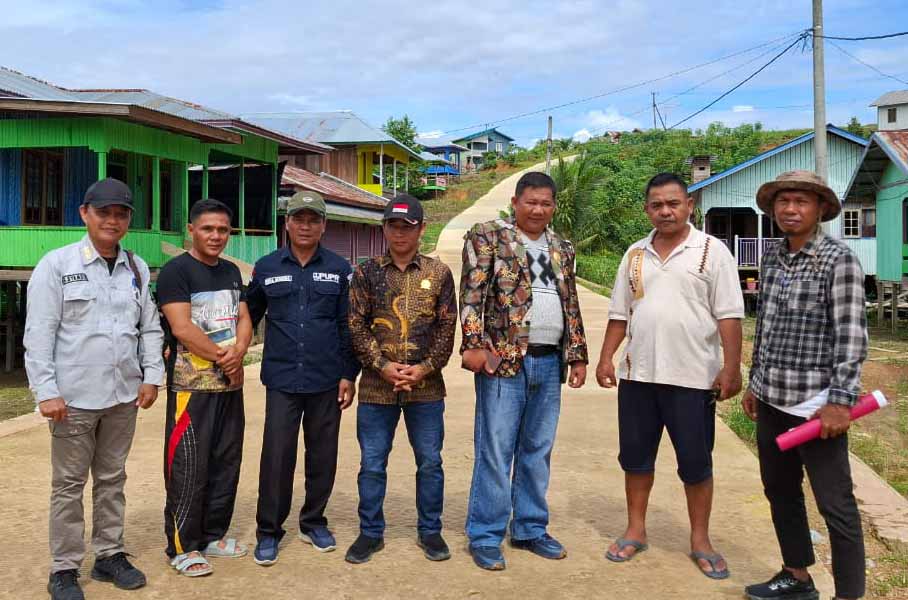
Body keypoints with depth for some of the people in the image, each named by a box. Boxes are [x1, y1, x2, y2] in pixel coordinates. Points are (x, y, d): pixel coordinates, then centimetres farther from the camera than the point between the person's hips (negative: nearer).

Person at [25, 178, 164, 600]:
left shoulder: (138, 268, 8)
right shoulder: (57, 265, -6)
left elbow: (150, 327, 12)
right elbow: (39, 334, -9)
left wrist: (151, 375, 3)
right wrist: (46, 391, -14)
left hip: (124, 395, 4)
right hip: (75, 396, -4)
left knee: (112, 479, 15)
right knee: (69, 484, 6)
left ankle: (109, 554, 28)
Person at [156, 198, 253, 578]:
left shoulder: (231, 272, 14)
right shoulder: (176, 270, -8)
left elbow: (243, 319, 10)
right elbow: (182, 327, -16)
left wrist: (238, 353, -10)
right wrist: (223, 357, -10)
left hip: (230, 383, 7)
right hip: (191, 386, -7)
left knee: (226, 462, 12)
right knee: (188, 468, -2)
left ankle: (213, 535, 25)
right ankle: (182, 547, 9)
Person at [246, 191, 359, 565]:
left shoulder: (339, 269, 4)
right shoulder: (267, 267, 5)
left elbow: (348, 326, 4)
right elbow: (248, 317, 12)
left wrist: (348, 375, 1)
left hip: (327, 380, 1)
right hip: (282, 379, -1)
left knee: (323, 454, 9)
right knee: (277, 455, -2)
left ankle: (314, 522, 26)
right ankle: (269, 531, 12)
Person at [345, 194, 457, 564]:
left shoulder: (439, 273, 3)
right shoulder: (367, 273, 2)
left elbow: (447, 328, 1)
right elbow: (355, 326, -2)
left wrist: (425, 368, -11)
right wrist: (383, 366, -12)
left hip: (426, 385, 0)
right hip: (376, 385, 0)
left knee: (430, 462, 9)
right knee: (372, 463, 8)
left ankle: (430, 531, 26)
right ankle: (370, 533, 24)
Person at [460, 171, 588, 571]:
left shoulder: (561, 249, 17)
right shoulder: (487, 236, 0)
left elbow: (571, 306, 19)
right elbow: (472, 293, -9)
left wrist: (578, 355, 14)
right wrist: (473, 344, -18)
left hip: (550, 363, 6)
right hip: (504, 359, -5)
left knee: (537, 450, 13)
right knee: (495, 451, -1)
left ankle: (530, 529, 25)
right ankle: (484, 537, 10)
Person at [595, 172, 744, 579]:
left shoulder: (712, 251, -3)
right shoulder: (635, 254, 10)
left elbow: (729, 315, -7)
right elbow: (619, 313, 14)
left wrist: (731, 367, -12)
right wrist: (606, 358, 7)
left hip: (693, 377, -4)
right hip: (638, 374, 4)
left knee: (696, 462, 6)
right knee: (635, 456, 12)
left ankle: (700, 541, 21)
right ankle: (636, 531, 27)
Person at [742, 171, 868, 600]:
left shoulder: (838, 259, -9)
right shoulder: (772, 258, 9)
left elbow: (851, 335, -14)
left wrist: (842, 400, -19)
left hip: (815, 404, -7)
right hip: (771, 400, 7)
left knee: (835, 505, 0)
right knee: (780, 492, 18)